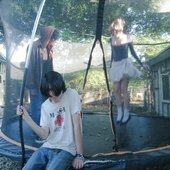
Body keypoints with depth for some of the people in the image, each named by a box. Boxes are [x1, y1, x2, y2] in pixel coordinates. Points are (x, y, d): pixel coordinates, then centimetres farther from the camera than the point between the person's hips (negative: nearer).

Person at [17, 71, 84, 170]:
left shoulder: (71, 94, -8)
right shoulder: (45, 106, 7)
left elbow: (77, 126, -11)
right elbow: (44, 135, -1)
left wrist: (79, 155, -12)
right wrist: (26, 117, -7)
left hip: (66, 150, -5)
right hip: (47, 148, 5)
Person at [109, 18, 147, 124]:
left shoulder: (127, 38, -7)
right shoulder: (112, 39, 1)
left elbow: (133, 52, 2)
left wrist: (141, 64, 3)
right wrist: (111, 66, 22)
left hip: (125, 64, -4)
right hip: (115, 65, 4)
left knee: (124, 89, -6)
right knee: (116, 90, 2)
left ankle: (126, 113, 4)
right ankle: (119, 113, 11)